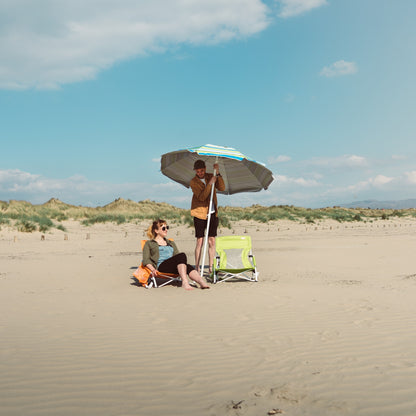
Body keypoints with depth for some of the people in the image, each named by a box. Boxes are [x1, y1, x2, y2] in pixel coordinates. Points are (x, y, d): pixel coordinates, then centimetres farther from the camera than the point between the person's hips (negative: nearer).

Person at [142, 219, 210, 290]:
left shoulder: (171, 243, 33)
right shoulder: (149, 243, 19)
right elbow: (146, 260, 5)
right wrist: (153, 269, -15)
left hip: (174, 267, 5)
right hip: (161, 266, -5)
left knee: (188, 267, -32)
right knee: (182, 255, -32)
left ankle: (202, 282, -56)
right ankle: (185, 282, -48)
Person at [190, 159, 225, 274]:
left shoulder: (211, 177, 7)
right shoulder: (194, 182, -6)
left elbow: (222, 188, -7)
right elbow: (201, 197, -19)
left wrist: (218, 174, -14)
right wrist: (210, 183, -25)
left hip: (213, 213, 4)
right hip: (200, 214, -4)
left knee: (212, 241, 4)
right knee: (200, 241, -4)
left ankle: (211, 267, 10)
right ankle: (197, 268, 2)